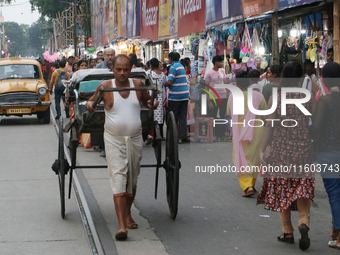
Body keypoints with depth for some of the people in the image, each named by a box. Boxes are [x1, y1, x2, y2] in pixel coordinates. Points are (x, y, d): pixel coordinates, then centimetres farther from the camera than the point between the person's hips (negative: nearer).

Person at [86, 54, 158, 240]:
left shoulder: (138, 85, 2)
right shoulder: (105, 87, -4)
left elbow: (149, 102, 17)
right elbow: (91, 101, 9)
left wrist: (155, 105, -6)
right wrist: (89, 105, -15)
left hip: (135, 139, 3)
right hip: (114, 140, -3)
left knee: (132, 179, 14)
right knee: (118, 179, -11)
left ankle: (127, 214, 36)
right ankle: (121, 225, -15)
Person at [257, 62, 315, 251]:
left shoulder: (275, 98, -6)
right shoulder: (307, 98, -4)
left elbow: (270, 126, -5)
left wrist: (262, 150, 1)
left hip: (280, 149, 0)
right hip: (303, 148, 0)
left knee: (282, 190, 11)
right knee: (302, 188, 4)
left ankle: (288, 232, 17)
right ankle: (304, 221, -22)